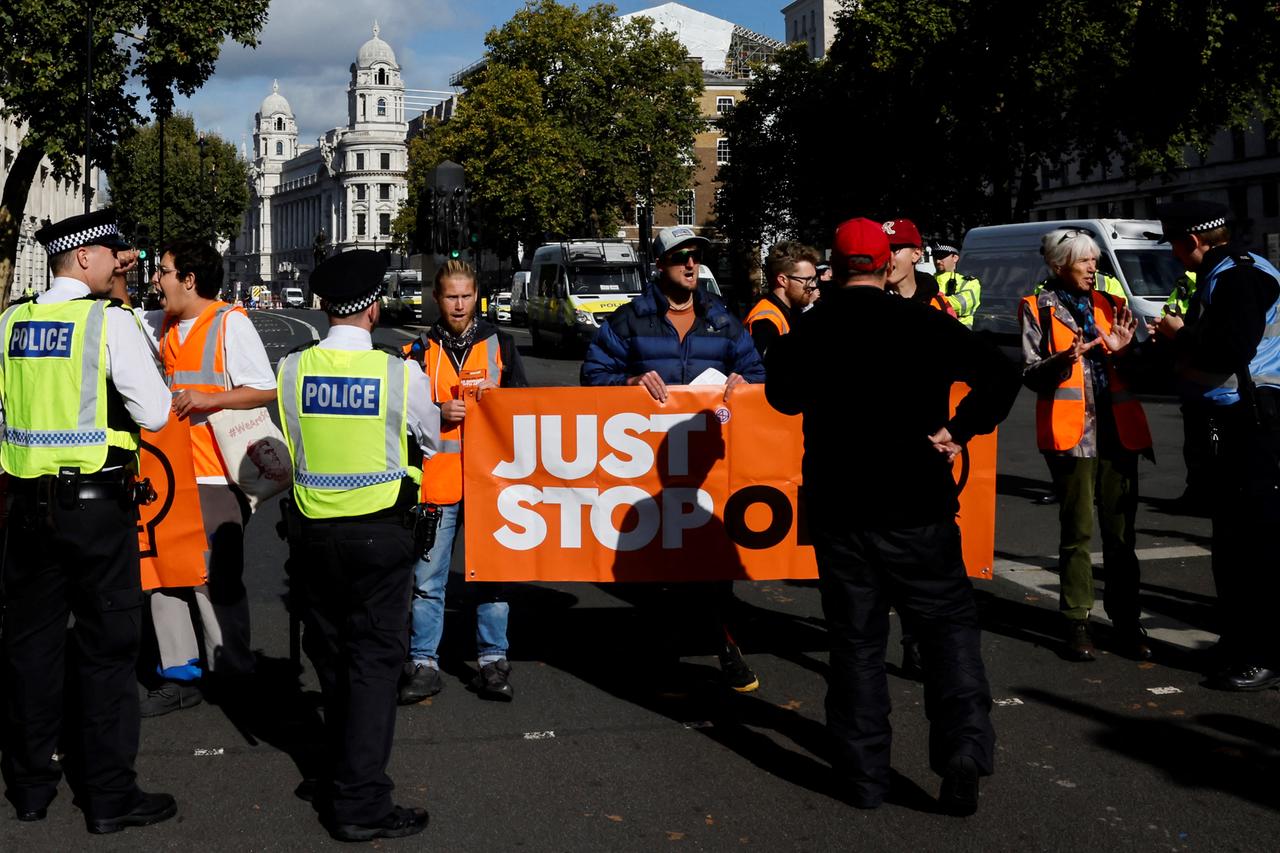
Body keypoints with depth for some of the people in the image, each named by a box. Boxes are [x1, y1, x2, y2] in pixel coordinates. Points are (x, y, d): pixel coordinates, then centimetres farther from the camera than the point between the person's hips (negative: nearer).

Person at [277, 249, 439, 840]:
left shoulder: (291, 369, -7)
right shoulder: (401, 374, -14)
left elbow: (290, 444, 8)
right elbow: (430, 443, 5)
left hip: (312, 531, 4)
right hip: (381, 533, -4)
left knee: (329, 653, 19)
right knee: (374, 659, 3)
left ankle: (344, 774, 36)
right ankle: (360, 803, 2)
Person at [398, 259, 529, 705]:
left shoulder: (500, 345, 10)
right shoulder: (420, 351, 8)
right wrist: (438, 413, -11)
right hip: (434, 482, 0)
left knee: (491, 574, 4)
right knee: (427, 577, 3)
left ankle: (493, 661, 13)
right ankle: (423, 664, 11)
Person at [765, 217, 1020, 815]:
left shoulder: (807, 332, -2)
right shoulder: (923, 324, -6)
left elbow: (783, 395, 15)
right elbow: (1000, 374, -12)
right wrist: (957, 432, -7)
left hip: (837, 508, 1)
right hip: (916, 506, -1)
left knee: (855, 639, 10)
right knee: (949, 626, 10)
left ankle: (864, 775, 14)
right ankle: (963, 751, -4)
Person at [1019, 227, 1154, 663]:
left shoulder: (1110, 305, 15)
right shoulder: (1038, 309, 4)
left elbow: (1133, 374, 15)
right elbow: (1032, 375, -2)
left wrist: (1122, 350, -5)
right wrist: (1064, 360, -20)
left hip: (1118, 429, 4)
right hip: (1072, 431, -4)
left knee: (1121, 531, 5)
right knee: (1077, 531, -1)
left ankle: (1126, 620, 11)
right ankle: (1077, 623, 6)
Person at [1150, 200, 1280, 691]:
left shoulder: (1240, 277, -15)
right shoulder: (1218, 276, 16)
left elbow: (1230, 351, -25)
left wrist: (1181, 334, -11)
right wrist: (1178, 339, 7)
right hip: (1227, 423, 11)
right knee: (1232, 537, 17)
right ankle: (1239, 642, 28)